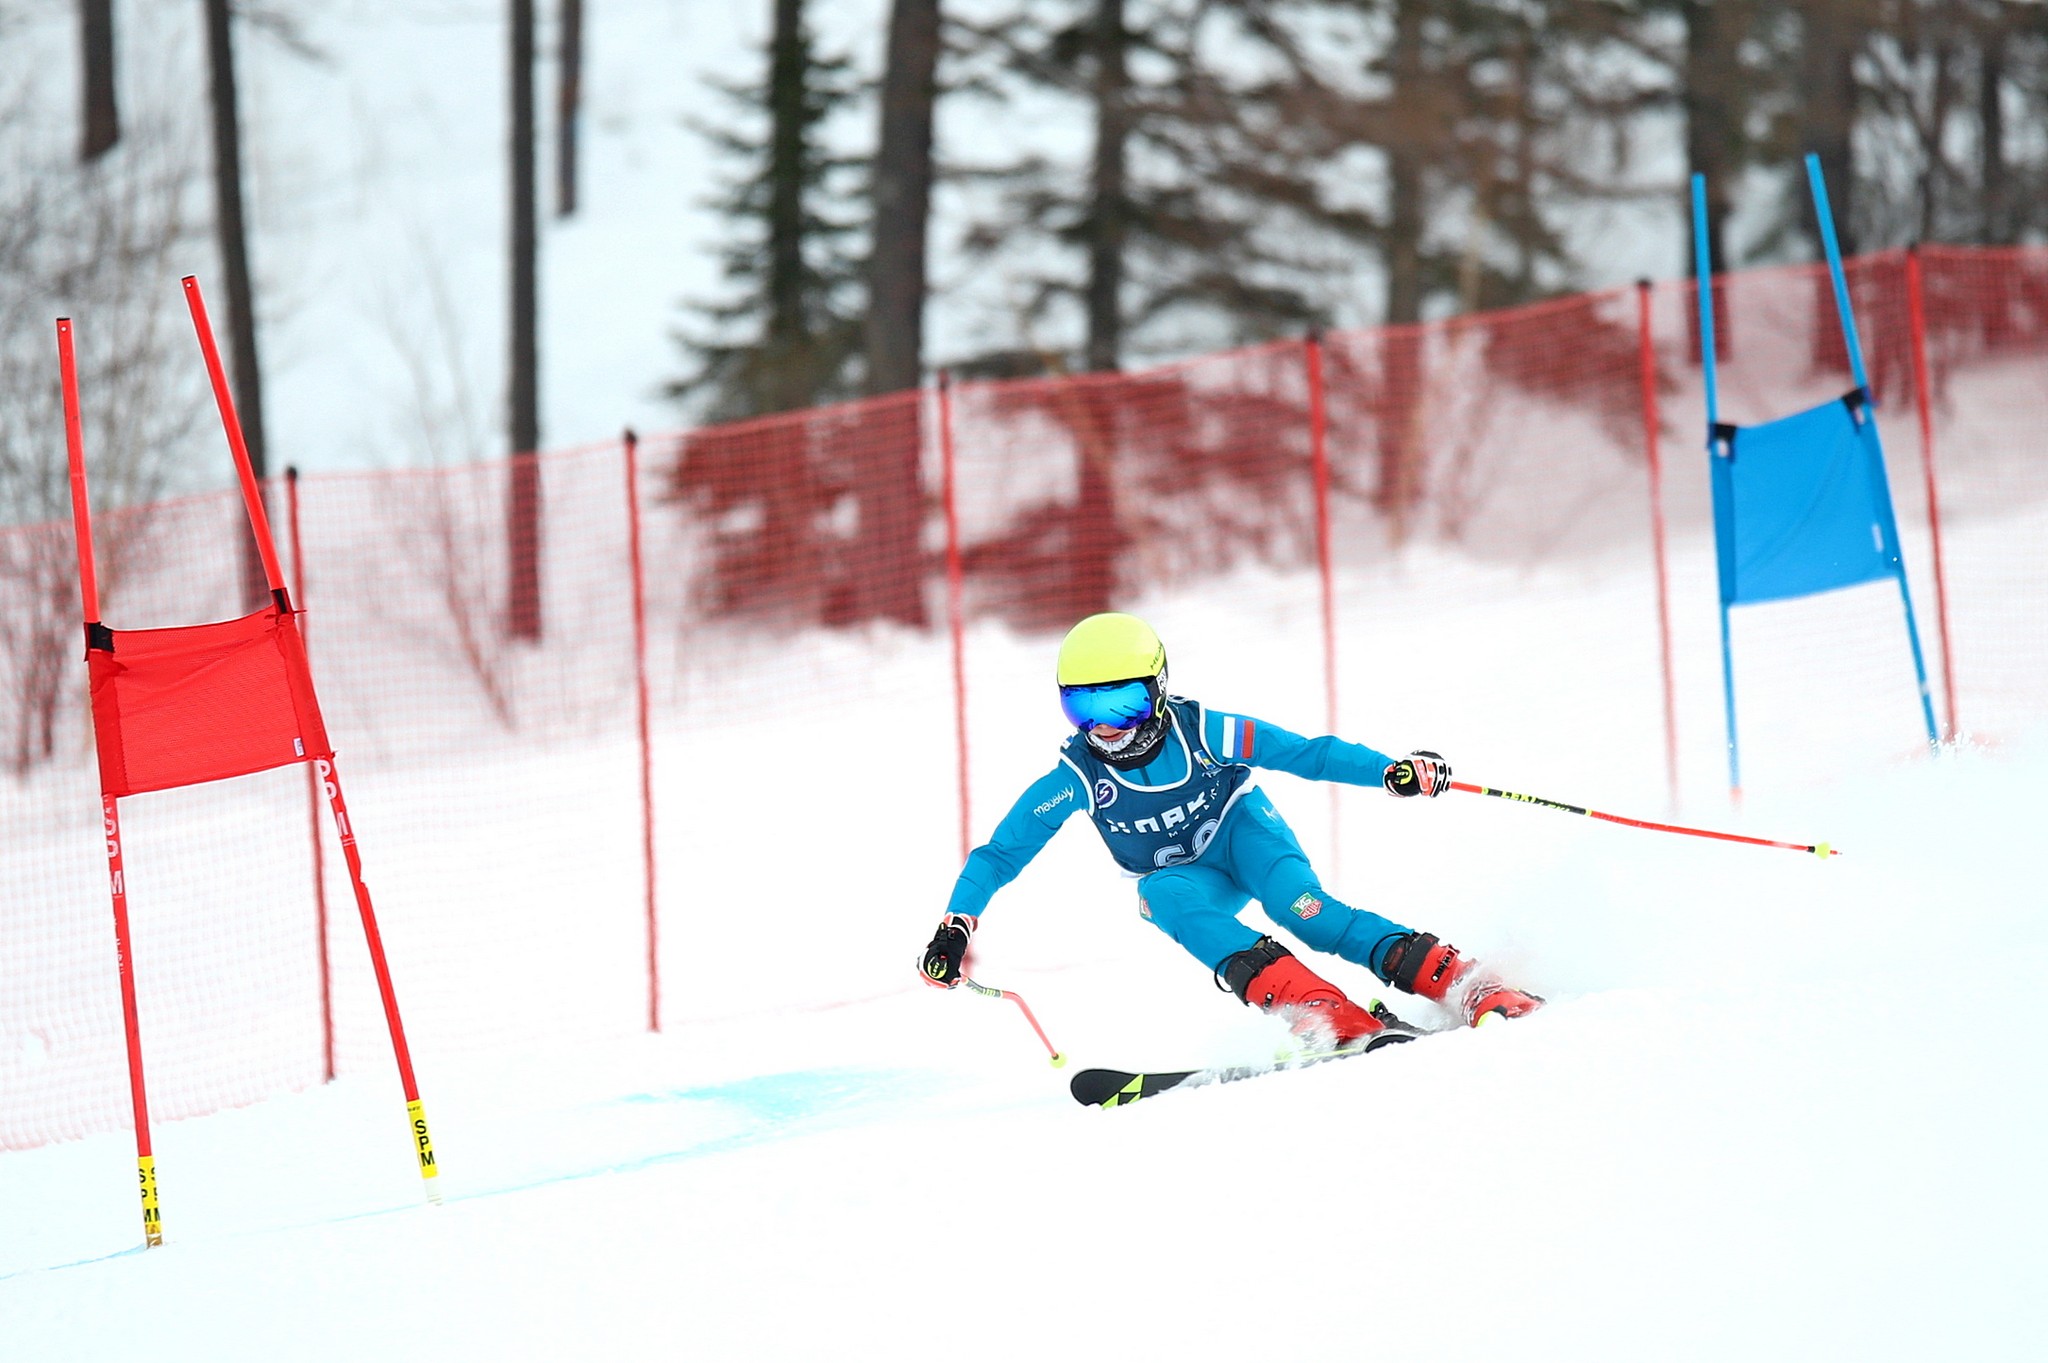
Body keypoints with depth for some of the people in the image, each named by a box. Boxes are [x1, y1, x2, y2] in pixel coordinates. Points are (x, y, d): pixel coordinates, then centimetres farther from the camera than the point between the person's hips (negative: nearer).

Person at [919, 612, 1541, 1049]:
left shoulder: (1204, 734, -24)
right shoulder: (1075, 780, -19)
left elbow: (1305, 753, -21)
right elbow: (998, 855, -12)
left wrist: (1392, 771, -32)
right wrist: (956, 927, -25)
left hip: (1242, 831, -1)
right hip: (1186, 878, 2)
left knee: (1298, 906, -32)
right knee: (1168, 898, -34)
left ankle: (1474, 989, -36)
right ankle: (1338, 1020, -49)